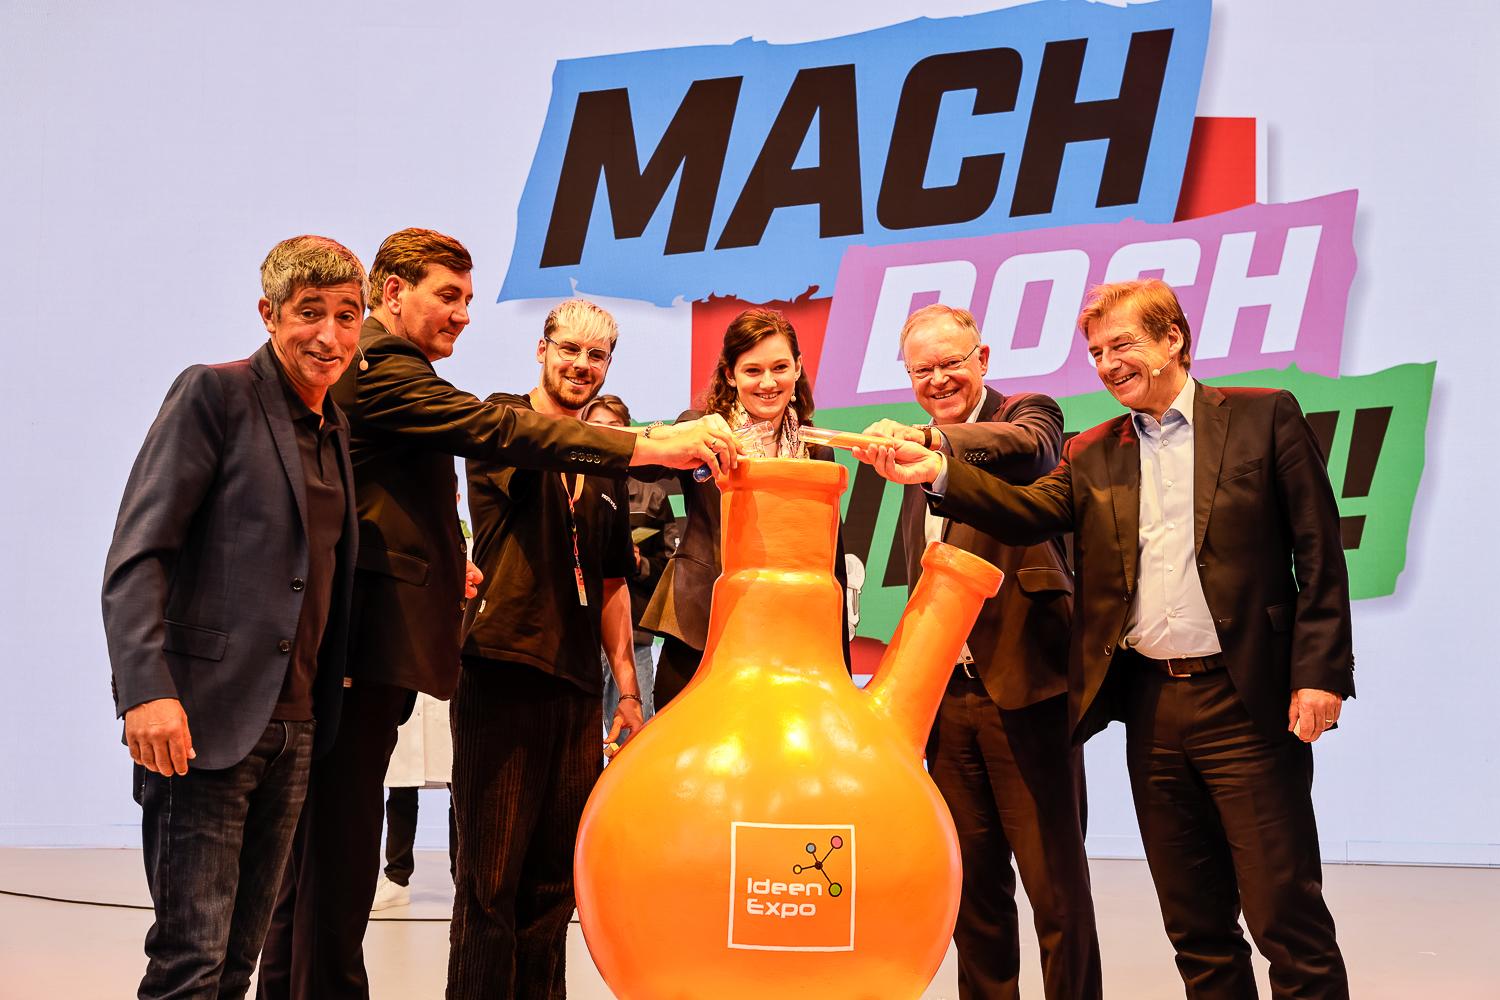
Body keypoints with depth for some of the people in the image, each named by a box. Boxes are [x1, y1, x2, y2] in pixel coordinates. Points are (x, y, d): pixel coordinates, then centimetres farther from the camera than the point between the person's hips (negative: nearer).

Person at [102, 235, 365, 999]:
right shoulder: (215, 393, -6)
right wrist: (147, 691, -22)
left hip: (295, 727, 7)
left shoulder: (334, 427, 16)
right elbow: (136, 555, -12)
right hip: (207, 720, -7)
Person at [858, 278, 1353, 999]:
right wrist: (937, 473, -18)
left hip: (1245, 700, -4)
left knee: (1285, 910, -3)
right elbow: (1025, 513, -3)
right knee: (1194, 921, 11)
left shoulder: (1263, 418, 2)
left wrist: (1320, 673, -10)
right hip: (1150, 705, 4)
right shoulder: (1093, 457, 14)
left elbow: (1319, 555, -2)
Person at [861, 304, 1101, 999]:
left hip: (1023, 686, -6)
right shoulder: (920, 454, 18)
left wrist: (930, 439, -43)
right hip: (945, 694, 6)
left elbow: (1030, 447, -27)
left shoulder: (1024, 415, 0)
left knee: (1055, 882, -3)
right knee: (973, 882, 12)